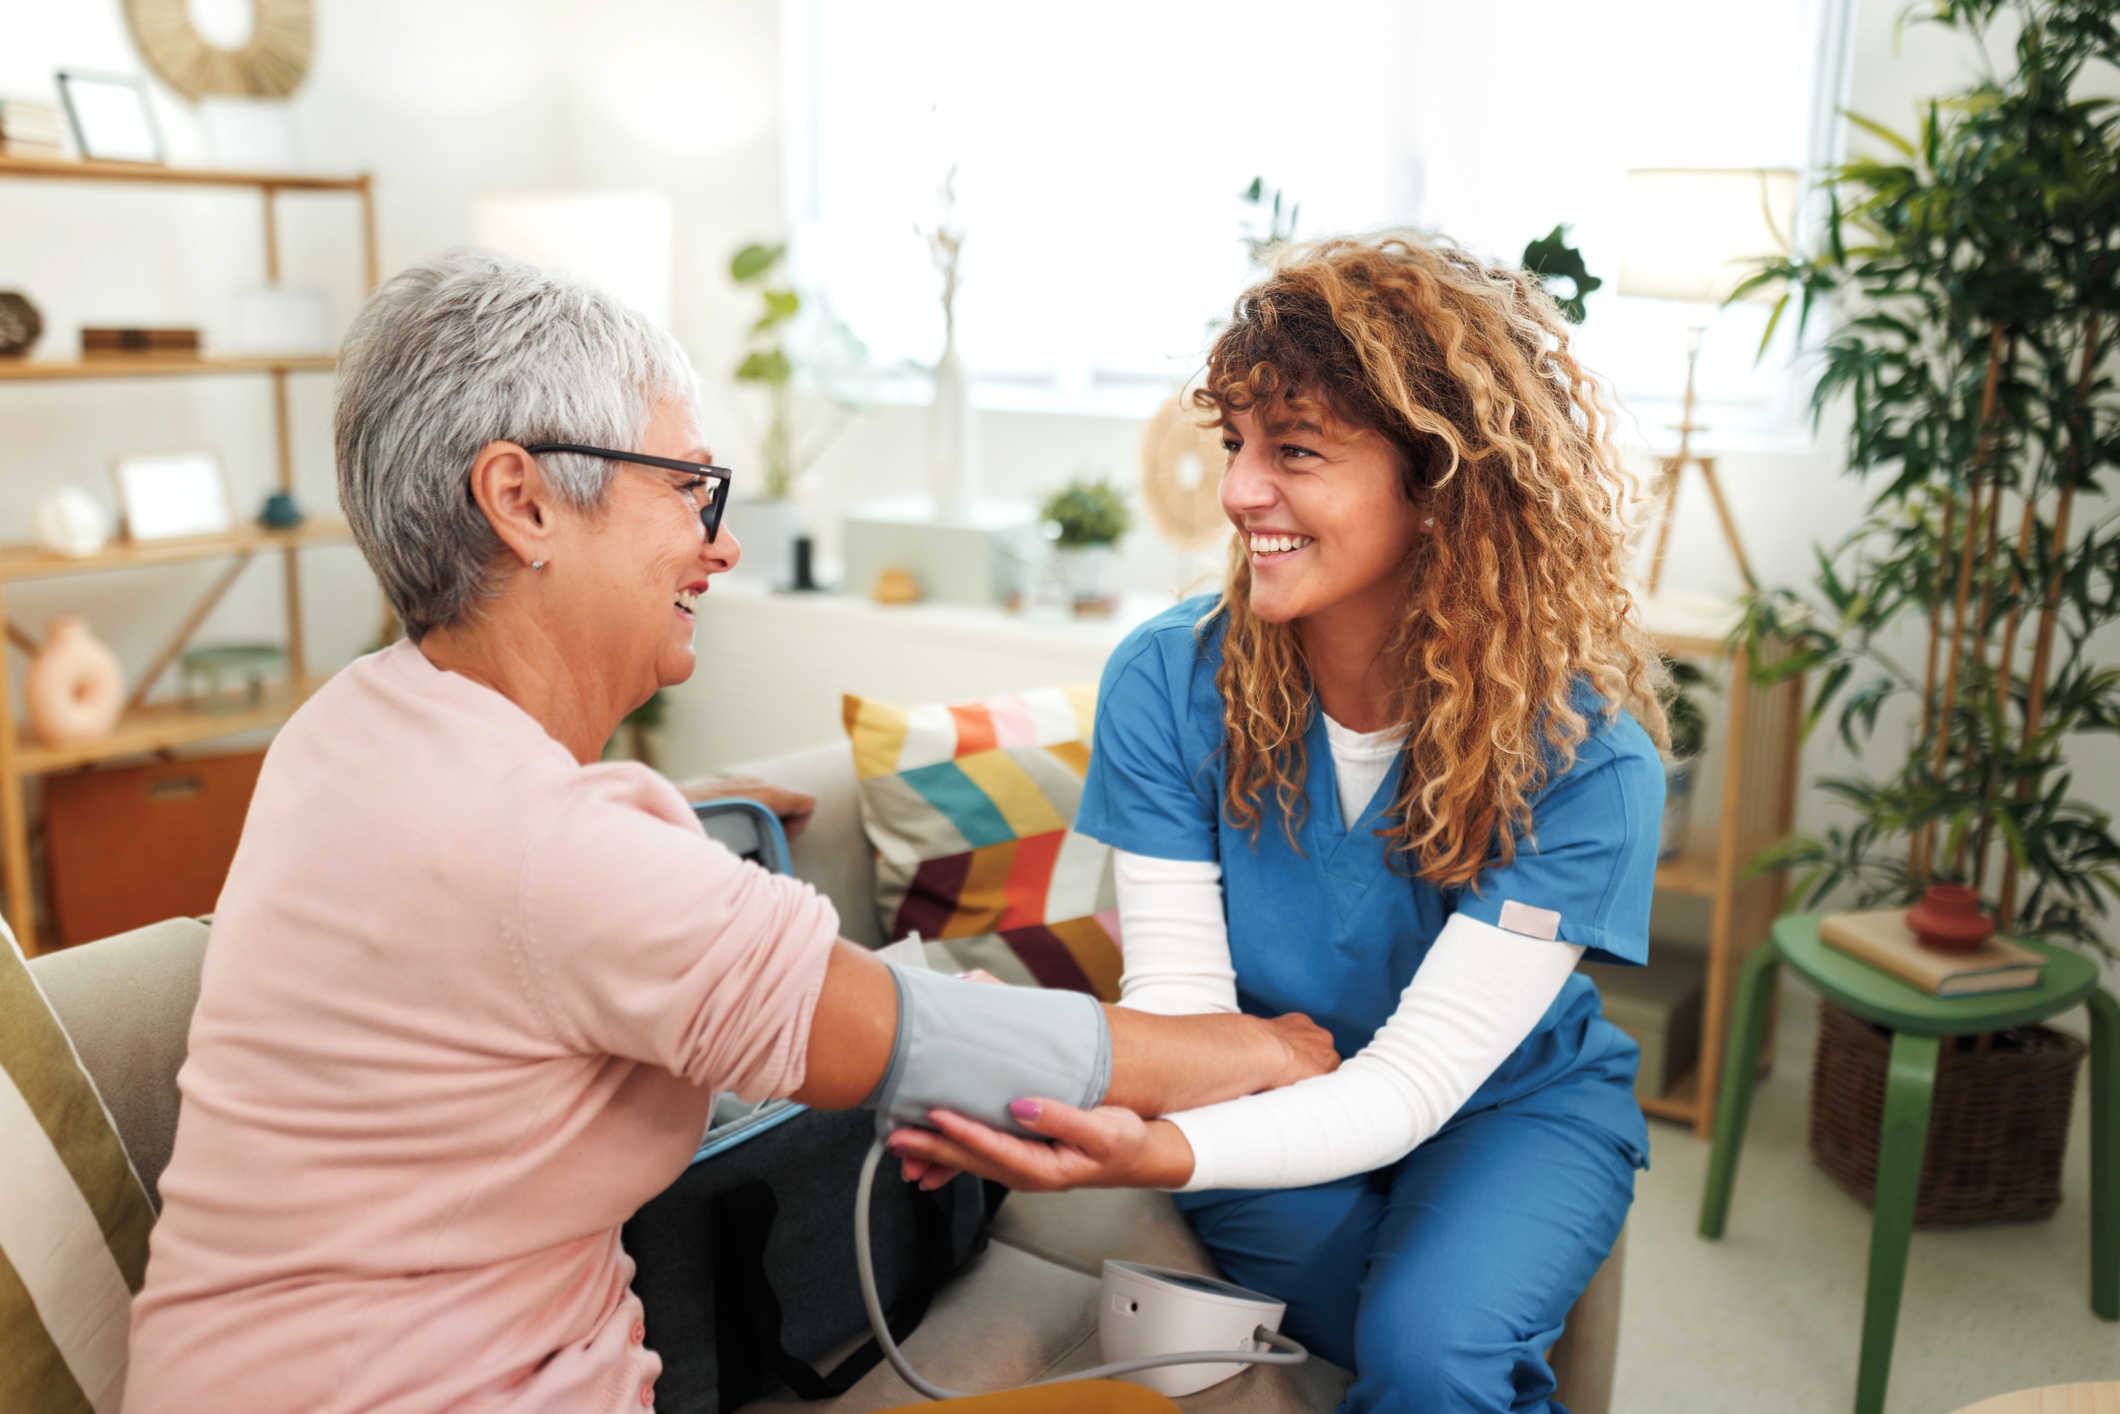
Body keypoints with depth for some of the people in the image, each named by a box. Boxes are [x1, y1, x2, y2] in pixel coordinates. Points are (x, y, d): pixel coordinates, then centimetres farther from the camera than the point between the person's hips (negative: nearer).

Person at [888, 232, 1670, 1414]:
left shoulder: (1585, 758, -26)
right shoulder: (1168, 683, -19)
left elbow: (1410, 1083, -30)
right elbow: (1182, 999, -19)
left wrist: (1163, 1155, -49)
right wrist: (1042, 1084, -43)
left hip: (1514, 1109, -1)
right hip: (1277, 1099, 2)